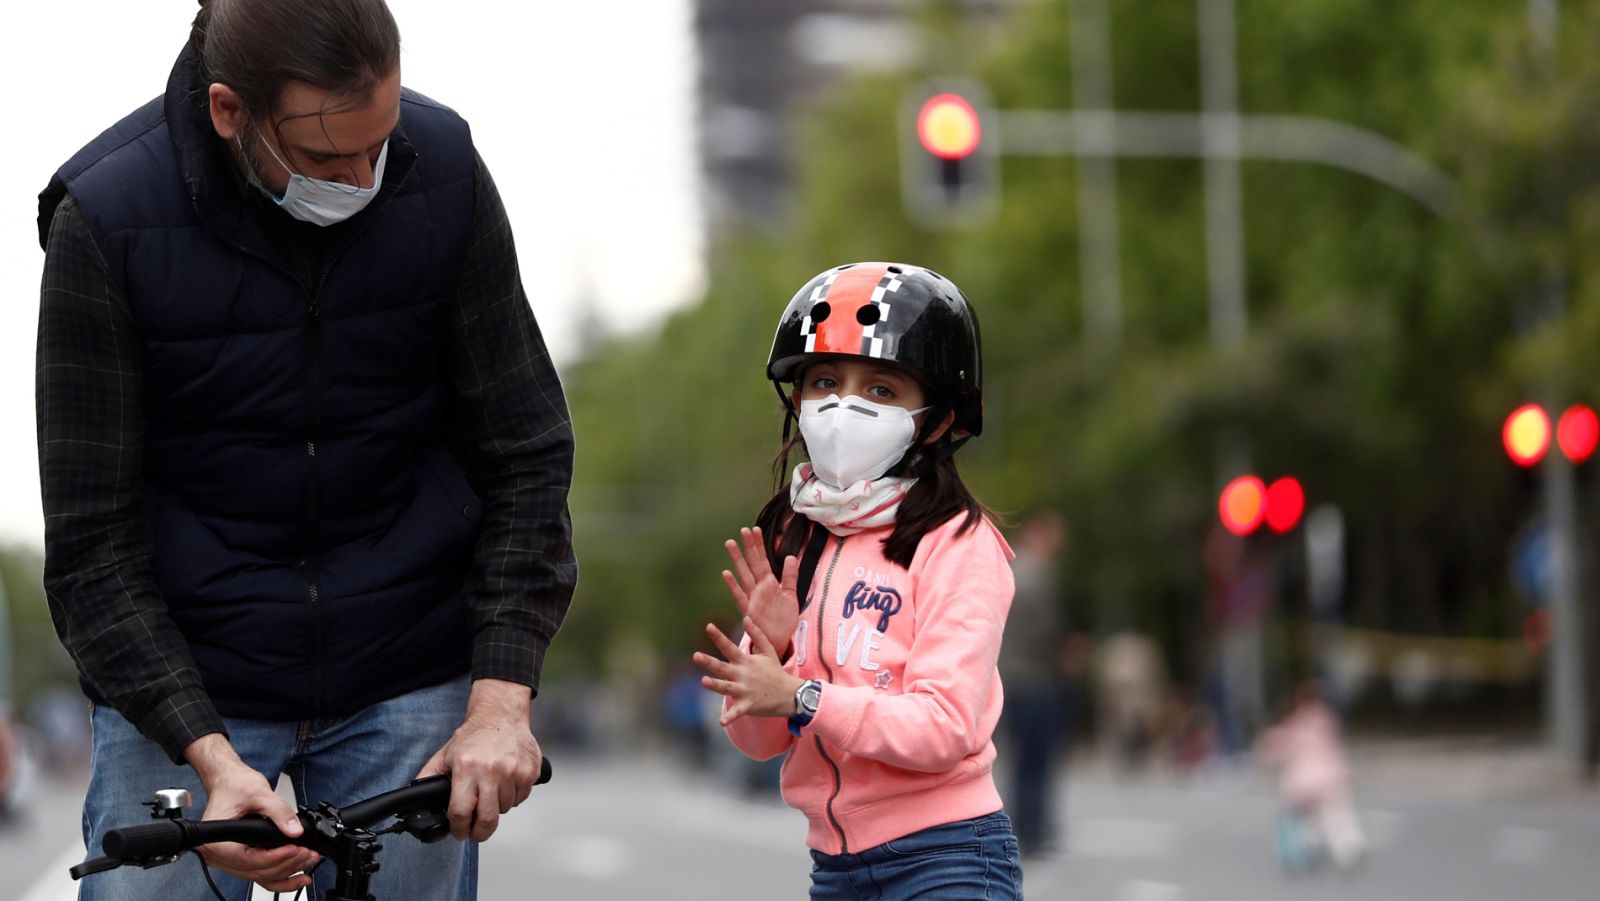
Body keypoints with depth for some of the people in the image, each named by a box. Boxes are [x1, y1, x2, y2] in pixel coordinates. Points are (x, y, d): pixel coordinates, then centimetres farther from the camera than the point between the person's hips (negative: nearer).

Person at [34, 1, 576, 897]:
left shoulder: (443, 169, -10)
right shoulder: (105, 217, -17)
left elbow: (525, 455, -3)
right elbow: (93, 543, -13)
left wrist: (501, 699, -12)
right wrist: (210, 757, -23)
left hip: (407, 687, 2)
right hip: (177, 694, -1)